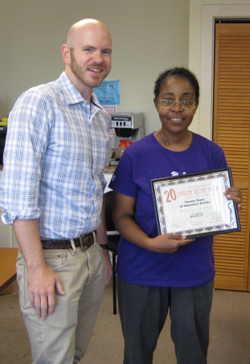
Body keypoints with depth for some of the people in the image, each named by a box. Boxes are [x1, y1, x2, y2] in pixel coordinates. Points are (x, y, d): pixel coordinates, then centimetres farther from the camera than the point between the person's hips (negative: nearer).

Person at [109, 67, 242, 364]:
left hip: (195, 272, 2)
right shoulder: (135, 155, -9)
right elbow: (121, 216, -6)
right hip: (142, 270, -1)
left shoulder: (212, 153, -1)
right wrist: (150, 243, -24)